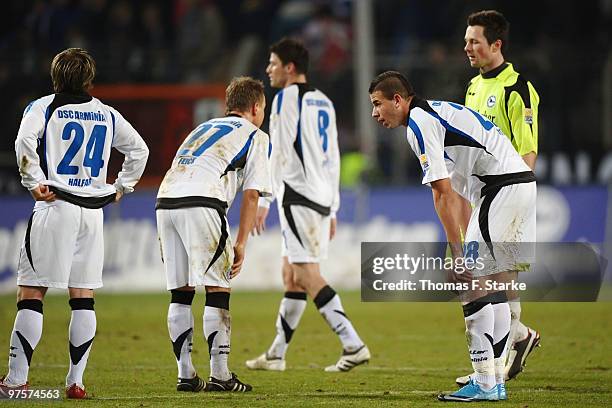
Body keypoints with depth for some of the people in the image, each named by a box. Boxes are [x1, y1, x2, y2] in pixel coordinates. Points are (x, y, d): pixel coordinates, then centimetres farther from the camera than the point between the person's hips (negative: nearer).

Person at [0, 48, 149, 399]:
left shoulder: (43, 107, 1)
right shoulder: (107, 115, 13)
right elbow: (139, 149, 18)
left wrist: (35, 183, -9)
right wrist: (122, 187, 22)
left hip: (56, 206, -4)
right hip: (93, 212, 4)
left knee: (31, 292, -3)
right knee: (83, 297, 7)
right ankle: (76, 381, 3)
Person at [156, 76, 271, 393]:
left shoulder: (203, 128, 34)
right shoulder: (256, 136, 16)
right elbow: (251, 195, 6)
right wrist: (240, 243, 6)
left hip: (165, 200, 6)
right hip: (201, 203, -6)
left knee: (180, 292, 11)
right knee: (217, 289, -2)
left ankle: (185, 375, 11)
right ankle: (219, 374, -5)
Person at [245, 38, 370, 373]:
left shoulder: (287, 98, -7)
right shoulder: (324, 102, 19)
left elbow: (277, 153, -13)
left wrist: (263, 200, -13)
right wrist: (332, 210, 23)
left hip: (298, 195, -9)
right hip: (323, 197, 9)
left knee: (307, 276, -11)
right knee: (291, 276, 13)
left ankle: (353, 345, -19)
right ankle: (276, 354, 17)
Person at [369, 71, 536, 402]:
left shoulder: (418, 123, -7)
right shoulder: (436, 114, 25)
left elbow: (444, 195, -12)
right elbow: (456, 193, 27)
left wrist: (457, 254, -10)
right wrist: (465, 248, 27)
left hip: (502, 186, -10)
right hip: (523, 180, 10)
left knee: (473, 284, -8)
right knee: (493, 282, 13)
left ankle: (484, 383, -9)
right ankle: (494, 381, 16)